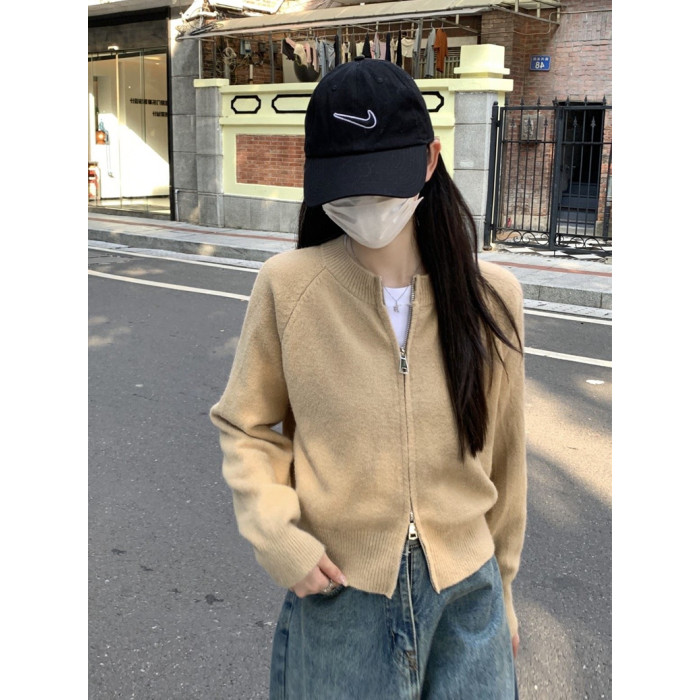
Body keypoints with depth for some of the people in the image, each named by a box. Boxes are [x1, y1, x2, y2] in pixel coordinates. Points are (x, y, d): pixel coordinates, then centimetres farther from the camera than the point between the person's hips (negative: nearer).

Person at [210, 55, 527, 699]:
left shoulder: (491, 296, -6)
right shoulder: (288, 285, -12)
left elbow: (502, 454, 3)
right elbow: (246, 426, 0)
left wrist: (502, 585, 12)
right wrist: (275, 533, -14)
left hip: (467, 597, 2)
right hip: (336, 593, -1)